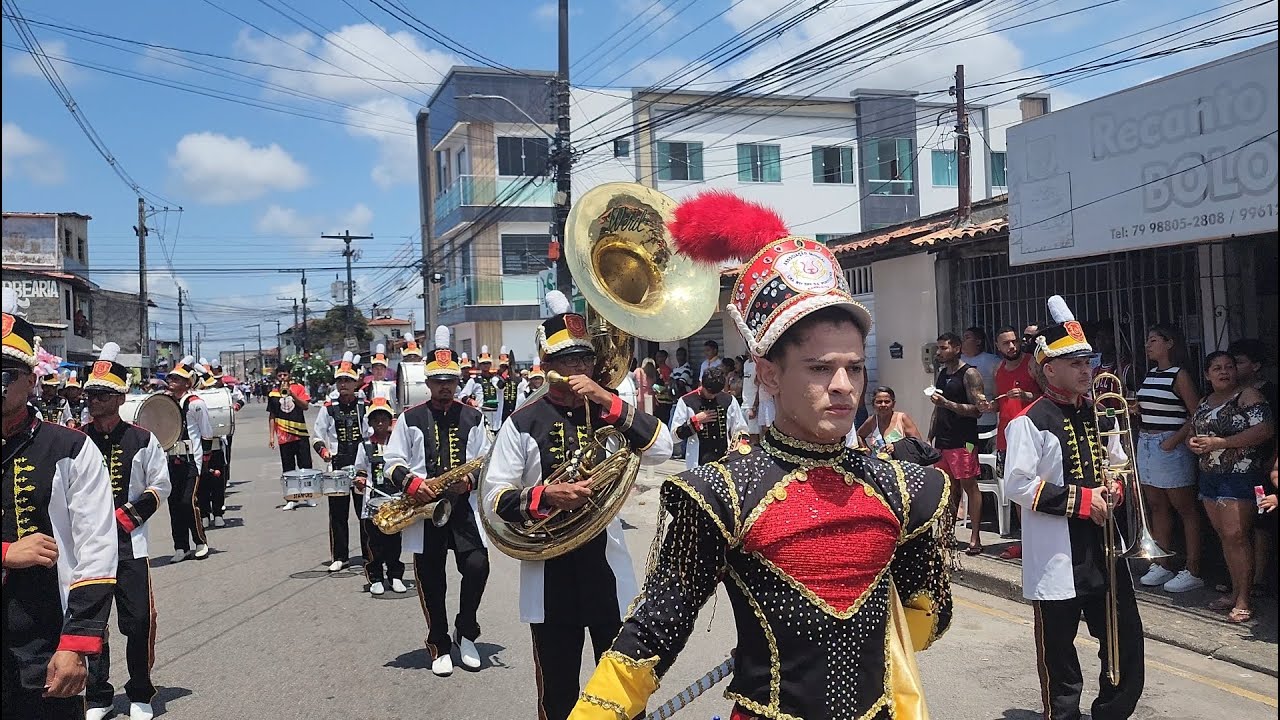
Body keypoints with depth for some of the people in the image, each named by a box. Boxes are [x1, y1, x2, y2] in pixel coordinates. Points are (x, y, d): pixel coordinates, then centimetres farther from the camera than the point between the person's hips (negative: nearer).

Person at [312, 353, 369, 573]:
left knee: (365, 512, 4)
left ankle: (369, 555, 14)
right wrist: (323, 450, -12)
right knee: (338, 514, 7)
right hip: (337, 467, 1)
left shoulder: (365, 407, 2)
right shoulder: (328, 409, 4)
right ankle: (339, 557, 17)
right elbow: (318, 437, 8)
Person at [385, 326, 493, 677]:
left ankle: (466, 633, 13)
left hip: (464, 506, 0)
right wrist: (414, 483, -15)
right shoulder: (410, 419, 4)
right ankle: (440, 645, 21)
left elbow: (488, 461, 8)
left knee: (477, 566, -12)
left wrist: (470, 479, -12)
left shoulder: (473, 418, 8)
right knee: (431, 581, 5)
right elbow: (393, 462, 3)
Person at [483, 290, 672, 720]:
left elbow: (661, 450, -10)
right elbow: (495, 498, -5)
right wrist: (545, 496, -22)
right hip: (550, 573, -2)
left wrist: (608, 401, -16)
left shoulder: (608, 412, 4)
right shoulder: (523, 423, -3)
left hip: (608, 567, 2)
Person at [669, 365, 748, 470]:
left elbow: (740, 430, 16)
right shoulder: (686, 402, 0)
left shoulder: (729, 400, 8)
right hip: (699, 463, -3)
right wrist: (696, 421, -10)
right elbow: (675, 435, 0)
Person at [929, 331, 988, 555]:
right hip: (943, 439, 7)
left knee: (969, 485, -6)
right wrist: (930, 438, 16)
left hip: (963, 440, -7)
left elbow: (977, 409, -14)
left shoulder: (969, 374, -8)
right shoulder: (941, 374, 16)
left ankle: (975, 538, -5)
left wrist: (947, 403, -22)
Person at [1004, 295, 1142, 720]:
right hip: (1056, 554, -7)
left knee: (1126, 639, 12)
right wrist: (1082, 500, -18)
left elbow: (1117, 465, 21)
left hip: (1103, 546, 7)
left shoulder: (1099, 414, 10)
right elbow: (1018, 485, -18)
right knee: (1058, 650, 5)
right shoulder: (1030, 422, -12)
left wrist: (1114, 489, -2)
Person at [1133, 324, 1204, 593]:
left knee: (1185, 508, 0)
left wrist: (1173, 440, -20)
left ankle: (1193, 571, 4)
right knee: (1156, 507, 12)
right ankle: (1162, 566, 20)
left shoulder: (1179, 375, -10)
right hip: (1145, 444, 8)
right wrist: (1138, 409, 3)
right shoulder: (1151, 374, 13)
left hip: (1170, 446, -8)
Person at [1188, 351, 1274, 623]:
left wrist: (1219, 443, -19)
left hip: (1240, 475, -7)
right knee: (1224, 535, 10)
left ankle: (1243, 601, -5)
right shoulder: (1205, 402, 15)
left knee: (1236, 535, -10)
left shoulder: (1248, 395, -7)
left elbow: (1265, 429, -18)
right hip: (1209, 476, 7)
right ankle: (1235, 590, 18)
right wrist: (1192, 442, 2)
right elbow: (1194, 431, 27)